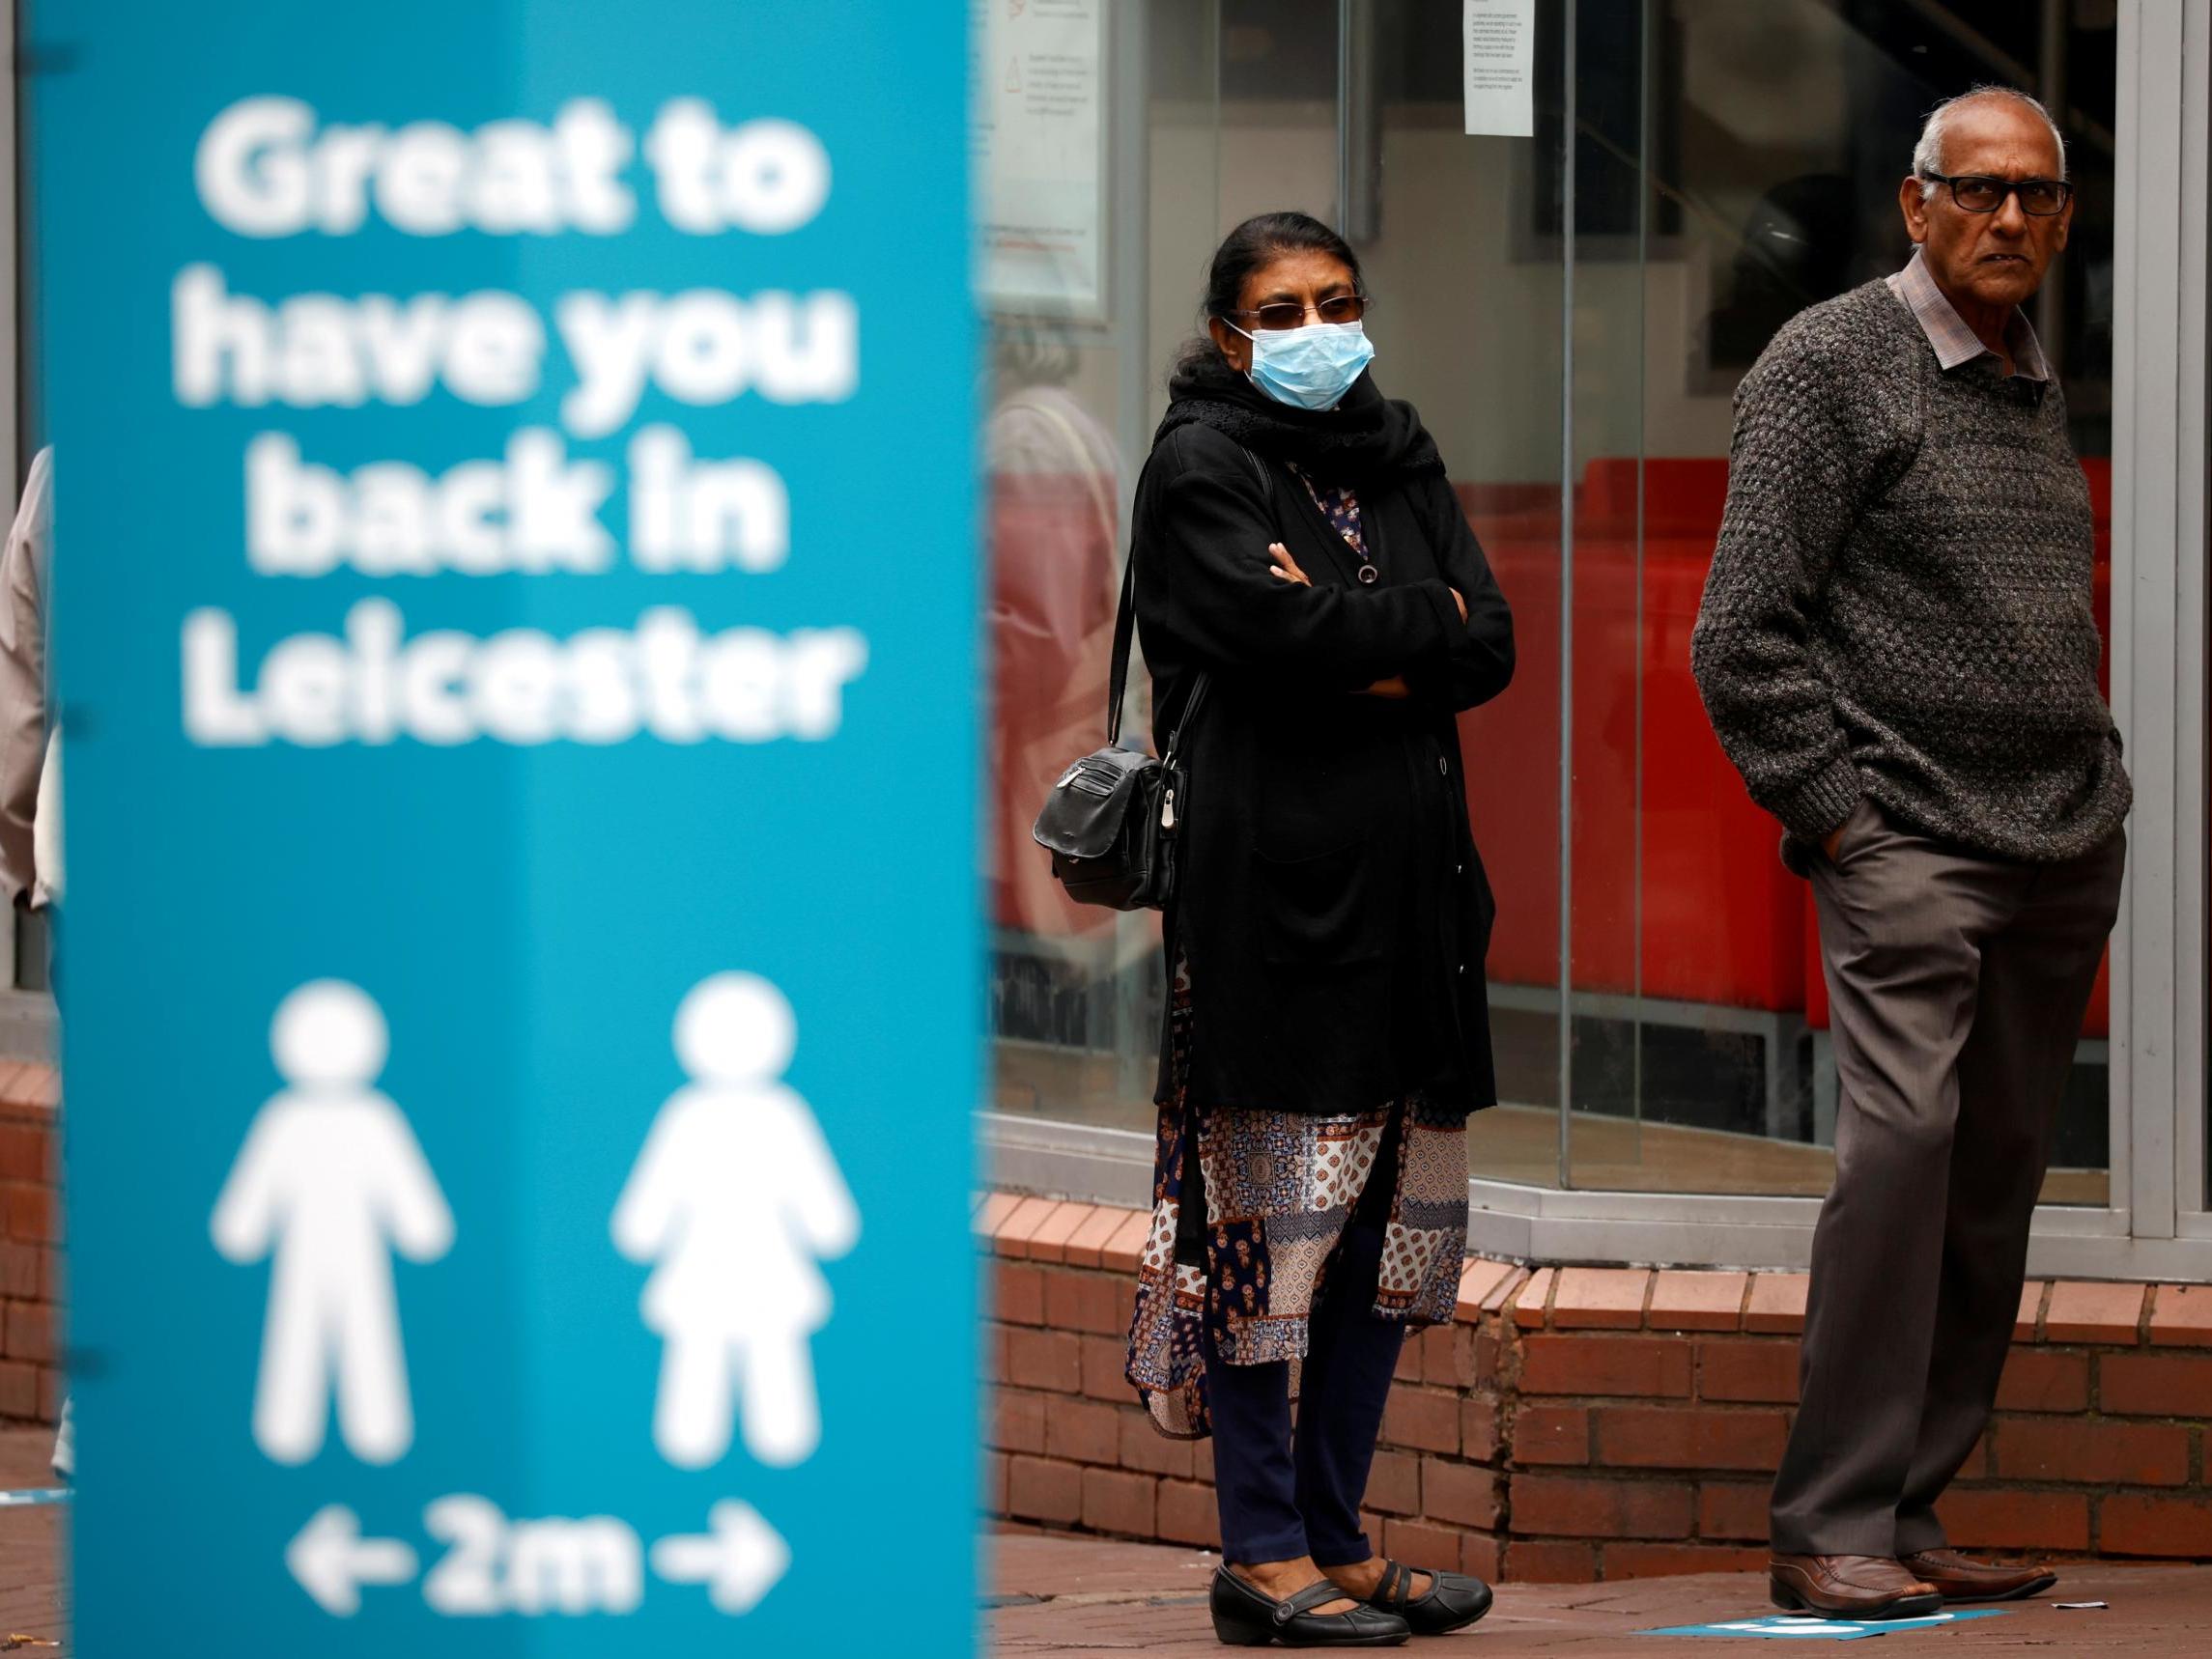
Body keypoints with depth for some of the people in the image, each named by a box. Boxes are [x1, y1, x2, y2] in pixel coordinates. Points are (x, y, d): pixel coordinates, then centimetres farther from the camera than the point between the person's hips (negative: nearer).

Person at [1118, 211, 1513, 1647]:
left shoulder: (1400, 455, 17)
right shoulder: (1201, 465, -2)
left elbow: (1490, 652, 6)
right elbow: (1281, 631, -17)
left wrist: (1357, 653, -9)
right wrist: (1419, 626, -3)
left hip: (1409, 869, 7)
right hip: (1269, 871, -7)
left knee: (1394, 1209, 7)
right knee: (1272, 1203, -6)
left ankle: (1338, 1531, 14)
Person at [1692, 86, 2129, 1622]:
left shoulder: (2041, 388, 18)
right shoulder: (1833, 364, -3)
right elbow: (1744, 635, -7)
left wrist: (2099, 796, 14)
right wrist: (1834, 811, -11)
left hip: (2068, 857, 7)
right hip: (1913, 844, -7)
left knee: (1996, 1184, 4)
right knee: (1905, 1137, -17)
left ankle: (1912, 1515, 8)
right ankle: (1833, 1527, -14)